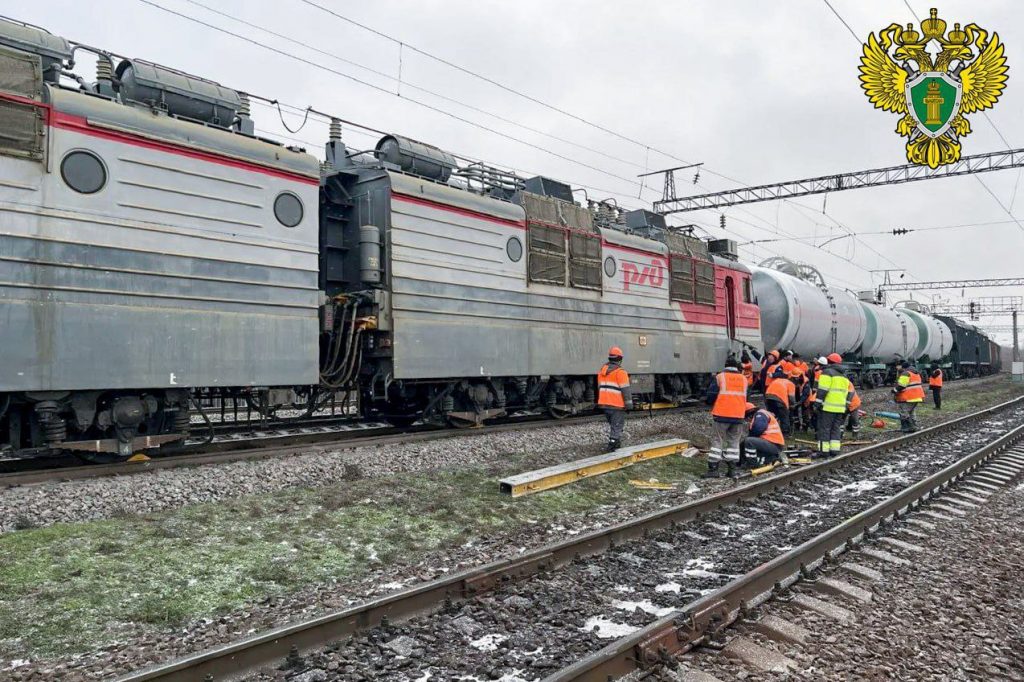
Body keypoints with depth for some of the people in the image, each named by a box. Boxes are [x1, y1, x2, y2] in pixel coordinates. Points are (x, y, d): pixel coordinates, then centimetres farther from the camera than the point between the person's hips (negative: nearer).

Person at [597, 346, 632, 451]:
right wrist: (629, 404, -8)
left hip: (604, 403, 7)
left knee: (613, 424, 21)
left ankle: (616, 442, 27)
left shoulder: (602, 370, 12)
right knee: (617, 426, 0)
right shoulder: (620, 372, -12)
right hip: (616, 404, -7)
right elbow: (625, 389, -13)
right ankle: (612, 446, -3)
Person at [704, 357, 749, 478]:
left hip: (722, 415, -3)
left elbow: (711, 396, -3)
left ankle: (713, 469, -2)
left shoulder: (719, 377, -3)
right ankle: (732, 469, 11)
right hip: (739, 415, 3)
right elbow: (745, 397, 18)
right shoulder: (744, 379, 9)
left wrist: (711, 404, 17)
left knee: (717, 441, 1)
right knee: (734, 442, 12)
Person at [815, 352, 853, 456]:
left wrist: (817, 403, -13)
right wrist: (845, 407, 24)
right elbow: (846, 393, 21)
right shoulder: (843, 376, 18)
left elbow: (822, 390, -16)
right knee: (836, 429, 13)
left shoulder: (827, 372, -8)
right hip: (840, 408, 7)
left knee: (824, 429, -3)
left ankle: (824, 451, -5)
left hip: (828, 407, -7)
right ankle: (834, 450, 11)